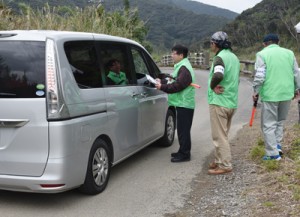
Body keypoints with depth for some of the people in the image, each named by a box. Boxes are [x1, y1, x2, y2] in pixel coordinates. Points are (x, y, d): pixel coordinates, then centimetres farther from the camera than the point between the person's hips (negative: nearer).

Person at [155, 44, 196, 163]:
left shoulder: (184, 69, -16)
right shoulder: (181, 66, 17)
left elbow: (177, 85, -23)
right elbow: (174, 81, 20)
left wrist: (162, 87, -18)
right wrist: (162, 81, 9)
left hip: (184, 104, -10)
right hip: (182, 104, 10)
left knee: (183, 130, -5)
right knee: (182, 129, 16)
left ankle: (184, 154, 2)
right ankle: (182, 152, 24)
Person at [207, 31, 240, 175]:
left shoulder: (220, 57, -15)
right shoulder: (234, 57, 15)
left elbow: (218, 75, -34)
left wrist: (212, 86, -17)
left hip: (219, 102, -9)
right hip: (232, 102, 9)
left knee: (219, 136, -2)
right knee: (223, 134, 18)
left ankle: (225, 165, 1)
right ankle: (219, 160, 26)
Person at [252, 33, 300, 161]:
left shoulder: (262, 54, -4)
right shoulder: (289, 53, 9)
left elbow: (259, 76, -12)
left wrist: (256, 91, 0)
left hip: (270, 94, -4)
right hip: (287, 93, 5)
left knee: (269, 125, 4)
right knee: (280, 121, 24)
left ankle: (273, 154, 6)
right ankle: (277, 144, 18)